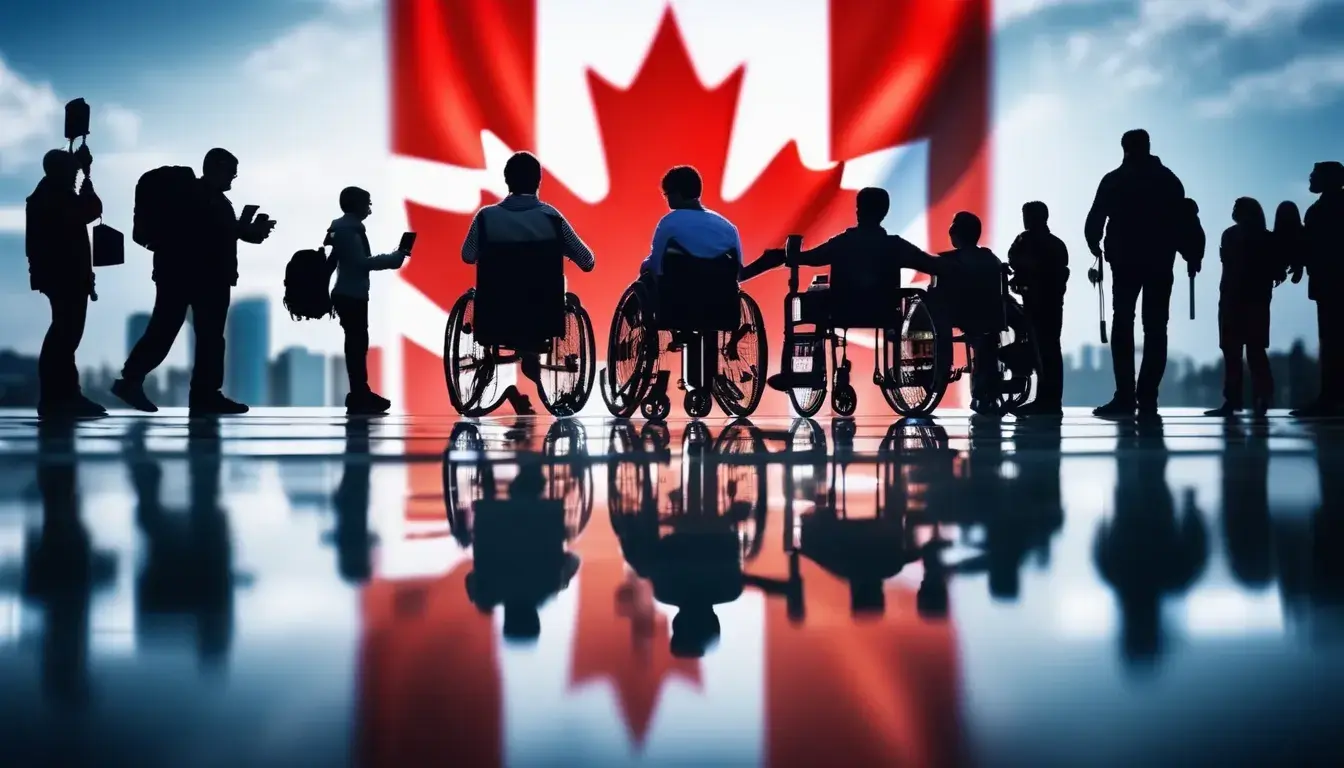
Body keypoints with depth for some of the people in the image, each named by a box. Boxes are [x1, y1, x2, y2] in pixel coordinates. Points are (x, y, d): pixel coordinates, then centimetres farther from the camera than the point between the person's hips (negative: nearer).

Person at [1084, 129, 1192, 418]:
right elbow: (1182, 221, 3)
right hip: (1161, 264, 1)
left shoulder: (1114, 180, 1)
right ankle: (1147, 398, -4)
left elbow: (1094, 222, -1)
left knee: (1123, 327, 2)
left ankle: (1125, 397, -11)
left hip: (1125, 263, -1)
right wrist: (1191, 256, 15)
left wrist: (1097, 248, 18)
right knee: (1155, 330, 4)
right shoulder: (1169, 179, 6)